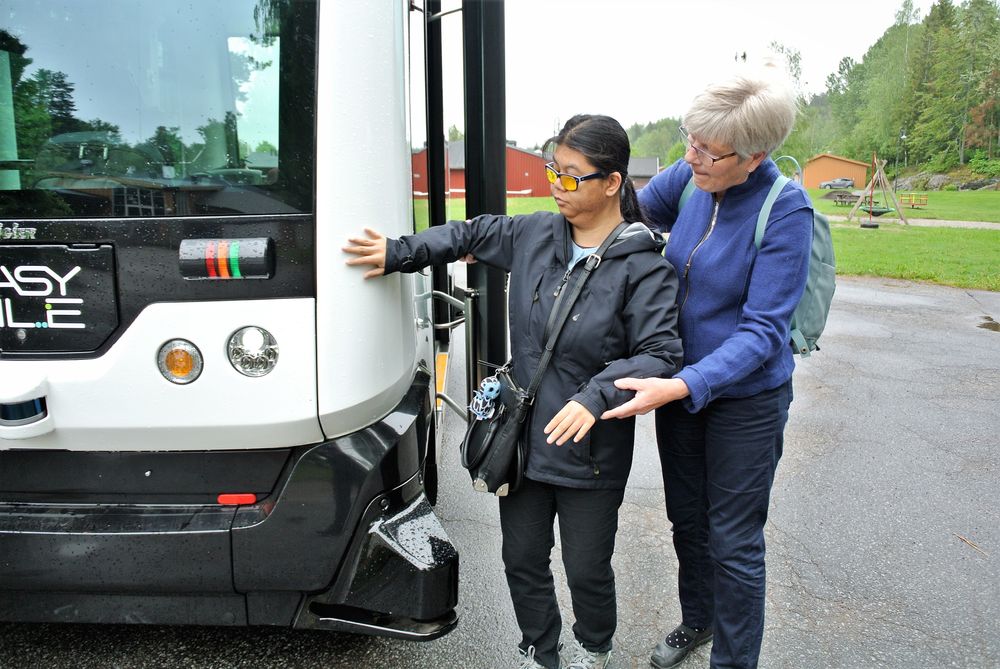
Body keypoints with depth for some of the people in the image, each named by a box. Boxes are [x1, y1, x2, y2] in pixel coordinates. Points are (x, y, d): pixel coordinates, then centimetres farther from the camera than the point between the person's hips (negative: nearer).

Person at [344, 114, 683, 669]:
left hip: (590, 452, -4)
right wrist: (399, 254, 10)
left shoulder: (642, 266, -14)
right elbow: (471, 234, 16)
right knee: (522, 559, 18)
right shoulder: (534, 234, 1)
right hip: (523, 436, 5)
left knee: (587, 568, 13)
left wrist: (595, 397, -31)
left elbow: (660, 354, -18)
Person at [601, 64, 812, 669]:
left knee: (733, 542, 8)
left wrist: (680, 387, -34)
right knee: (687, 518, 22)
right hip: (679, 383, 6)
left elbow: (763, 332, -23)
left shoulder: (785, 211, -23)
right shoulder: (690, 178, -7)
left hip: (746, 397, -5)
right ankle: (697, 620, 48)